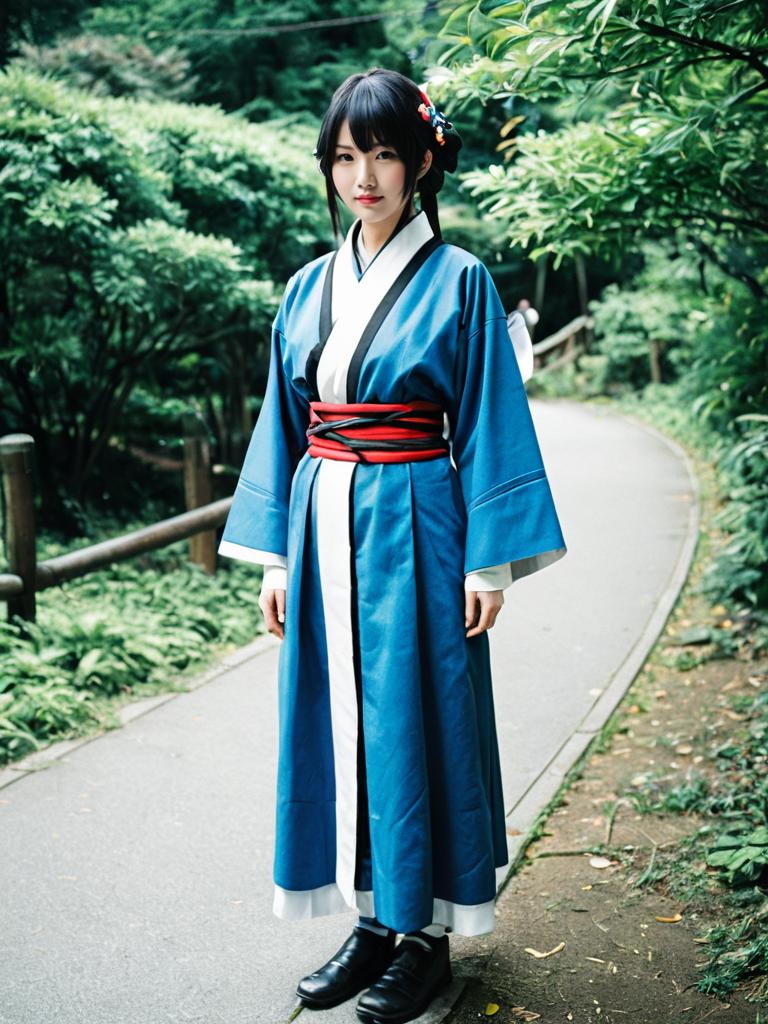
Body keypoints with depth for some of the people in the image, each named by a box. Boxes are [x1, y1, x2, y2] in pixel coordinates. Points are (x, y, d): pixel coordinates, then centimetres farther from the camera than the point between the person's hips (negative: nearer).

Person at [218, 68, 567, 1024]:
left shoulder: (459, 281, -4)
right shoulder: (309, 288, 9)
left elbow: (490, 425, -5)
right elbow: (283, 425, 11)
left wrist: (491, 559, -9)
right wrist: (275, 555, 8)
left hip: (413, 531, -5)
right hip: (324, 527, 5)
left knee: (415, 719, 2)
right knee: (336, 718, 10)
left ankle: (425, 931, 19)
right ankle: (375, 917, 25)